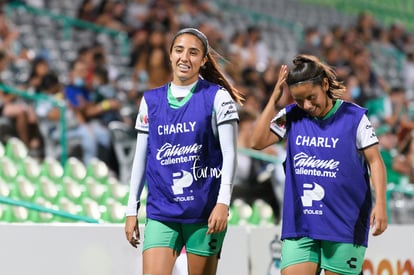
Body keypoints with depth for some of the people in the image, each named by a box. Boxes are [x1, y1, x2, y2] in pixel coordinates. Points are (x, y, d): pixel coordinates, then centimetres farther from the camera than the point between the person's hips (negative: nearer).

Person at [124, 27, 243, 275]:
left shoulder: (217, 97, -1)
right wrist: (132, 209, 11)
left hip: (205, 212, -3)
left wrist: (223, 202, -15)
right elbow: (141, 158, 15)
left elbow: (230, 154, -5)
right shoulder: (151, 100, 11)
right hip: (161, 211, 3)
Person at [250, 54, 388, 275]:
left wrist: (380, 204, -15)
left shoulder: (353, 116, -4)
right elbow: (257, 142, -3)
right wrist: (275, 100, -6)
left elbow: (375, 161, -3)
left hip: (344, 224, -3)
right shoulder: (291, 116, 5)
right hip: (299, 224, 3)